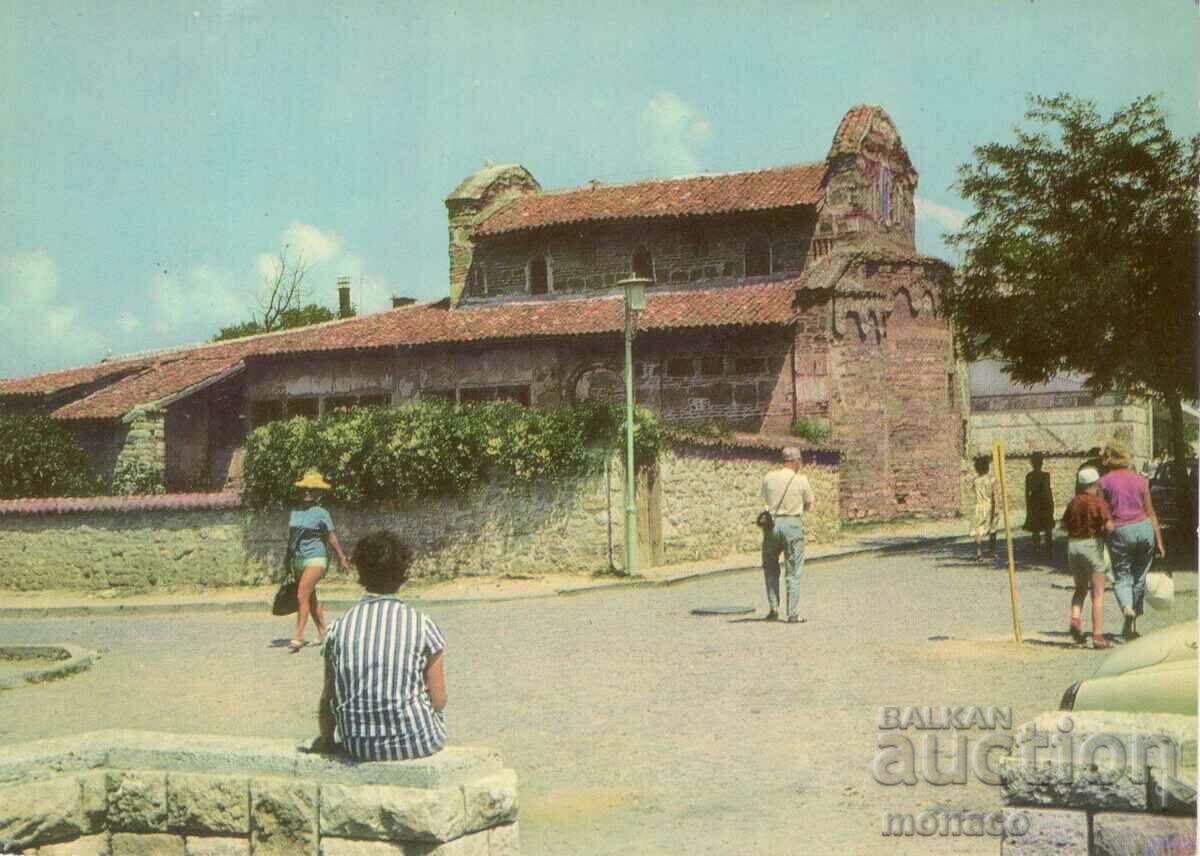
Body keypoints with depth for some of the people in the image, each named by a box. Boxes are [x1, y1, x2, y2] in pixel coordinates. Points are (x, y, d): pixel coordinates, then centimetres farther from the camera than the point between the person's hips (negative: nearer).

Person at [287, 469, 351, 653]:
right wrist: (288, 561, 19)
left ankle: (298, 637, -17)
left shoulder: (321, 514, -5)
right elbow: (291, 538, 17)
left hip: (315, 558, -6)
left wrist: (342, 558, 3)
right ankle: (322, 631, 27)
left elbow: (331, 538, 0)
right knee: (311, 598, 14)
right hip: (298, 560, 6)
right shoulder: (295, 512, 9)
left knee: (302, 596, -17)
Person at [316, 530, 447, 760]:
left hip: (359, 747, 3)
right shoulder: (422, 625, -9)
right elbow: (438, 701, -6)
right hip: (417, 743, -3)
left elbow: (328, 698, 4)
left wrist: (325, 738, 23)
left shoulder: (339, 628, -2)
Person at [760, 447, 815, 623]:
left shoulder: (769, 478, -1)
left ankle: (773, 609, 12)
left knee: (770, 569, 17)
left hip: (772, 524, 2)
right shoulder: (801, 480, -6)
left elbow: (765, 502, 10)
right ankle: (793, 614, 3)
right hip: (793, 524, -2)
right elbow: (809, 505, 7)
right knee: (793, 573, 5)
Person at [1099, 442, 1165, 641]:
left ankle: (1127, 607, -23)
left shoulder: (1104, 482, -1)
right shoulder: (1140, 480, 7)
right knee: (1139, 578, 13)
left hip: (1120, 533, -3)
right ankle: (1131, 626, 14)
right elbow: (1150, 512, 8)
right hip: (1144, 528, 3)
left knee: (1121, 578, 8)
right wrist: (1159, 541, 10)